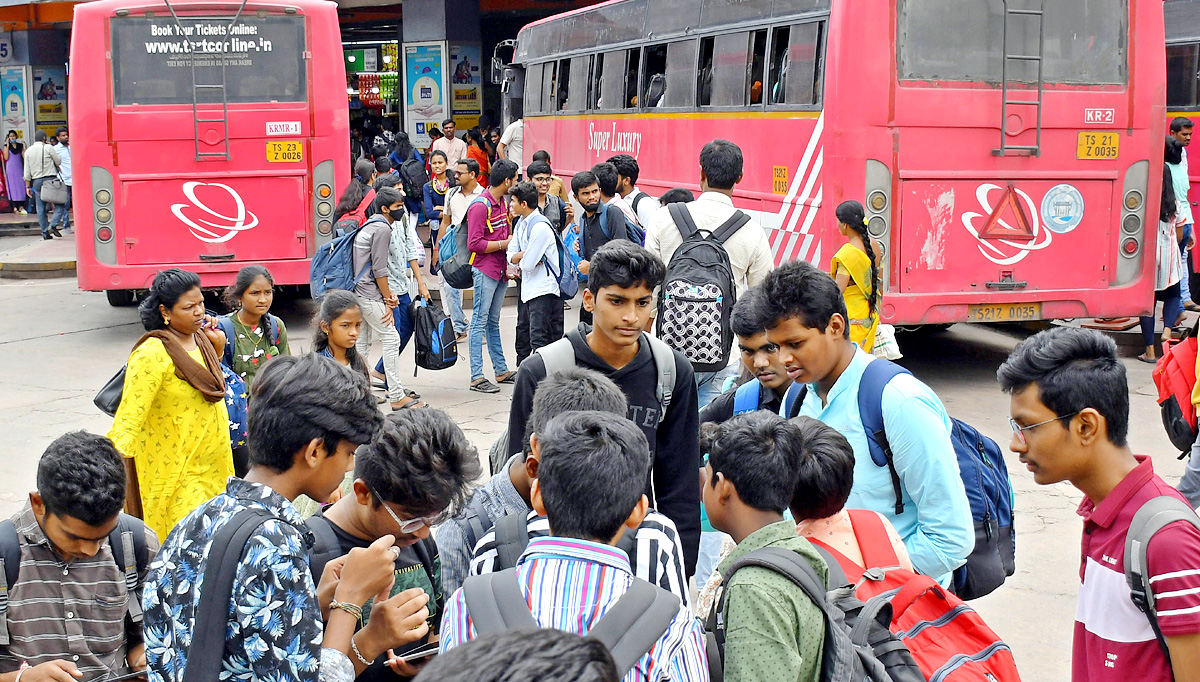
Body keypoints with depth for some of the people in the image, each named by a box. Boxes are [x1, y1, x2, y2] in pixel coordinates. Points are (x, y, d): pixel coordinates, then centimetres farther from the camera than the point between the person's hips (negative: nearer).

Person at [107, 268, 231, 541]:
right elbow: (130, 414, -24)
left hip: (213, 467, 8)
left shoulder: (201, 340, 7)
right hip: (176, 470, -8)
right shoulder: (152, 354, -18)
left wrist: (217, 347, 14)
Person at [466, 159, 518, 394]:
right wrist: (504, 244, -15)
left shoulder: (503, 203, 12)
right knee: (480, 322, -5)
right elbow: (474, 243, -20)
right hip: (485, 270, -8)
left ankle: (501, 371, 20)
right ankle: (476, 377, -3)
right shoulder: (480, 206, -15)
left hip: (501, 271, 9)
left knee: (493, 322, 15)